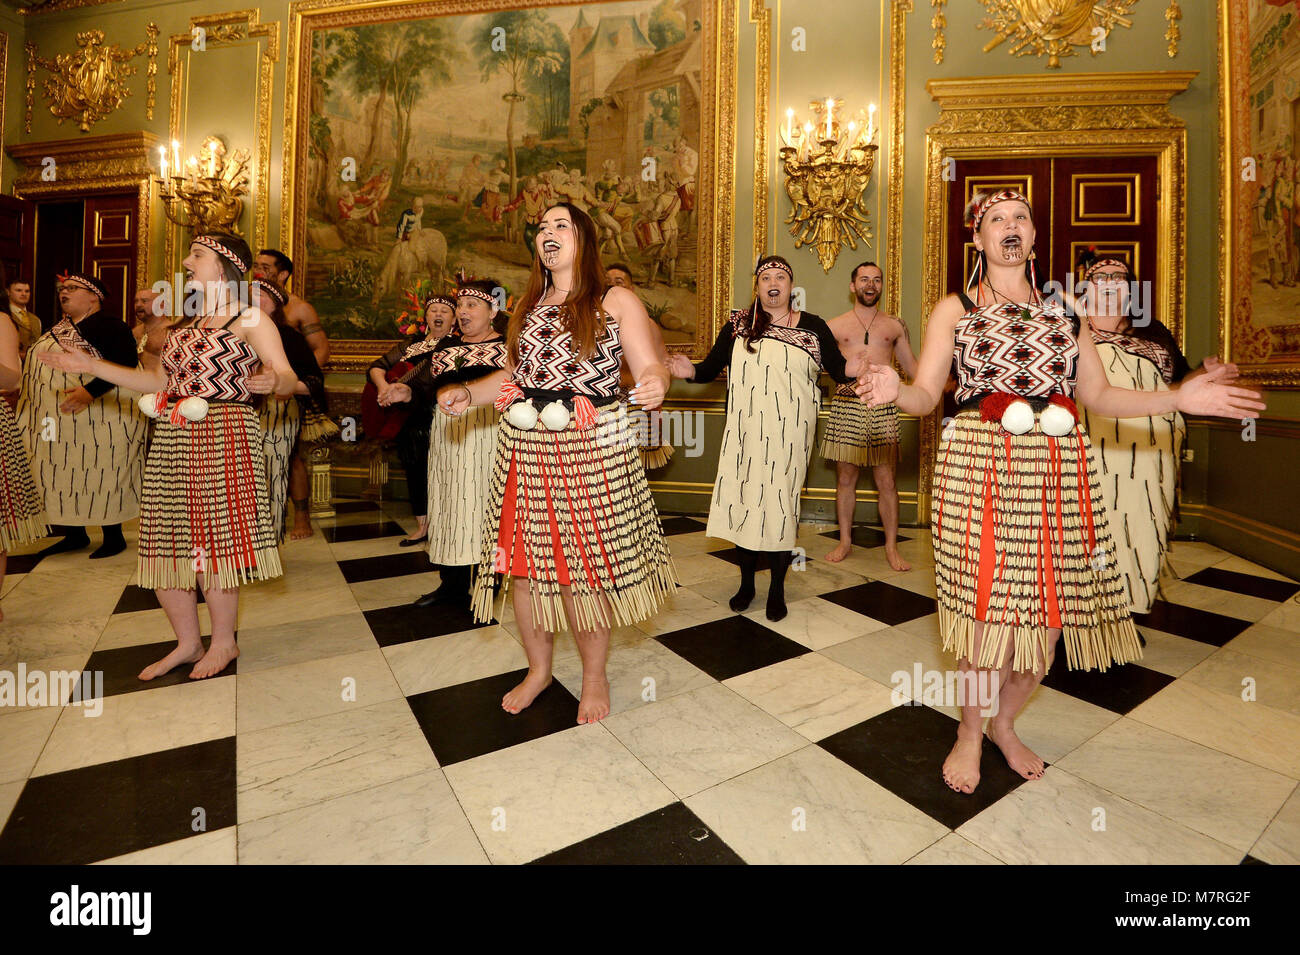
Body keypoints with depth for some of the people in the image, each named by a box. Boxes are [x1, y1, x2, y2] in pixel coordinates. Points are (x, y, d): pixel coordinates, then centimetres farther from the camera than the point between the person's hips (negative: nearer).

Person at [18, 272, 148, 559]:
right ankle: (75, 535, 22)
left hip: (101, 418, -9)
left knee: (101, 474, -3)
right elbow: (47, 364, 27)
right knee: (63, 474, 11)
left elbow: (125, 362, -23)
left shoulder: (108, 324, -11)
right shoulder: (60, 329, 17)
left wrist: (90, 390, -29)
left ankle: (114, 537, 8)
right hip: (62, 420, 9)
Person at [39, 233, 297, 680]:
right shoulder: (184, 325, 22)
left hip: (221, 439, -8)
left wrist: (275, 381, -36)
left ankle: (224, 642, 15)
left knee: (213, 539, -4)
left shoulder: (250, 319, -2)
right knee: (164, 543, 8)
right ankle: (188, 643, 23)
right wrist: (93, 366, 20)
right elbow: (160, 382, 23)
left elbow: (289, 379, -14)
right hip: (171, 439, 8)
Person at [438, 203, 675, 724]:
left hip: (591, 451, -5)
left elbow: (650, 365, -4)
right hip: (525, 451, 5)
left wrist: (656, 382, -27)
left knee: (584, 569, 0)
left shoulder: (617, 302, 4)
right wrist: (467, 393, 7)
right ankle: (538, 669, 32)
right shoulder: (527, 305, 19)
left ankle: (594, 676, 25)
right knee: (524, 565, 8)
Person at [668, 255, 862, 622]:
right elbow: (711, 367, 5)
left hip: (790, 433, -1)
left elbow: (836, 368, 6)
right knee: (744, 499, 3)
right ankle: (746, 583, 22)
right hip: (746, 431, 1)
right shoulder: (738, 324, 8)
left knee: (781, 503, -1)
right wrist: (690, 371, -16)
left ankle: (777, 589, 16)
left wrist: (850, 370, -16)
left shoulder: (812, 327, 6)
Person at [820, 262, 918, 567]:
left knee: (887, 481, 0)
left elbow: (911, 366, 19)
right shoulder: (834, 326, 10)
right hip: (845, 405, 0)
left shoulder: (895, 326, 14)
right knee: (845, 478, 4)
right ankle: (845, 541, 18)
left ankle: (891, 546, 12)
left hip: (882, 408, 1)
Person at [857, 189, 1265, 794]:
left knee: (1049, 610, 4)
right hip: (981, 470, -4)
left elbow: (1097, 394, 16)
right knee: (989, 606, -5)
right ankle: (971, 733, 19)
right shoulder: (955, 310, 8)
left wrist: (1180, 398, 2)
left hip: (1059, 473, 4)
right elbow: (925, 394, -1)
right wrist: (895, 391, -23)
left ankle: (1004, 723, 30)